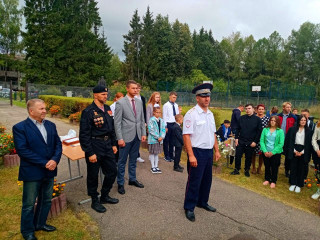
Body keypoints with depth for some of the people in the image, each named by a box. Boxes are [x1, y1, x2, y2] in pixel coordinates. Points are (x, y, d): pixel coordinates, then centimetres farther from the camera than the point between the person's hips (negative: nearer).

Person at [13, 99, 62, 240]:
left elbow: (58, 144, 4)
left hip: (49, 171, 6)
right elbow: (22, 150, -18)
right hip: (32, 173, -5)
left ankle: (40, 223, 42)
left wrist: (55, 160, -15)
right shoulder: (20, 128, -12)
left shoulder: (50, 125, 5)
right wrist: (44, 163, -20)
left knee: (46, 200, 20)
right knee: (29, 204, 11)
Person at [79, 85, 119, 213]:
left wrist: (113, 144, 13)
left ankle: (105, 196, 36)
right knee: (93, 175, 9)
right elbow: (84, 134, -17)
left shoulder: (107, 109, 7)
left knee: (112, 171, 15)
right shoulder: (88, 112, -16)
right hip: (95, 147, -7)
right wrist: (90, 153, -18)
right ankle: (95, 201, 29)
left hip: (107, 145, 8)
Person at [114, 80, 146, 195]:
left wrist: (143, 133, 7)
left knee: (133, 160, 18)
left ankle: (132, 179, 33)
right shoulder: (120, 103, -9)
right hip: (126, 137, -5)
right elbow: (117, 122, -10)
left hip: (137, 136, 5)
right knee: (122, 161, 6)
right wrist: (120, 138, -14)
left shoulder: (139, 102, 8)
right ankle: (120, 183, 21)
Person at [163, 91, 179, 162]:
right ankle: (166, 156, 17)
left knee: (172, 140, 14)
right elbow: (164, 116, -8)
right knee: (166, 141, 4)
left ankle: (171, 155, 26)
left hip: (175, 124, 5)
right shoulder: (166, 105, -7)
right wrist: (165, 126, -11)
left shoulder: (176, 105, 8)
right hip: (168, 124, -5)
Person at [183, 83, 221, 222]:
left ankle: (202, 202, 39)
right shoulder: (191, 114, -13)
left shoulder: (210, 114, 11)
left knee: (207, 179, 18)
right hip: (197, 152, -7)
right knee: (194, 181, 3)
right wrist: (191, 155, -22)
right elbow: (186, 135, -18)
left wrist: (217, 150, 15)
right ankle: (189, 208, 21)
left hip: (209, 152, 8)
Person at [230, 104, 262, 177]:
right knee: (238, 156, 4)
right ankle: (236, 170, 19)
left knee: (248, 157, 10)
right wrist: (236, 138, 0)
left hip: (250, 143, -2)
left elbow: (259, 131, -3)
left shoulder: (257, 119, -3)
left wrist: (255, 141, -8)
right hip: (240, 141, 2)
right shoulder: (242, 118, 4)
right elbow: (238, 129, 8)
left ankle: (247, 170, 27)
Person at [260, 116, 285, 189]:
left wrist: (273, 152, -14)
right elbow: (261, 141, -1)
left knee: (274, 167, 8)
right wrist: (265, 151, -13)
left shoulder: (280, 131, -4)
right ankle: (267, 179, 29)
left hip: (276, 153, -2)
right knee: (267, 166, 12)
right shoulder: (265, 130, 2)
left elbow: (281, 144, -8)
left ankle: (273, 181, 24)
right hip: (266, 153, 2)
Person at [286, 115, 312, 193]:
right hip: (294, 151, 0)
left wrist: (302, 152, -7)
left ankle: (299, 185, 18)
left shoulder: (309, 131, 3)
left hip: (303, 152, 0)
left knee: (301, 168, 6)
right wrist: (294, 150, -7)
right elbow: (289, 141, 0)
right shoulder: (292, 129, 1)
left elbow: (309, 143, 2)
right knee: (293, 167, 5)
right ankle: (293, 184, 18)